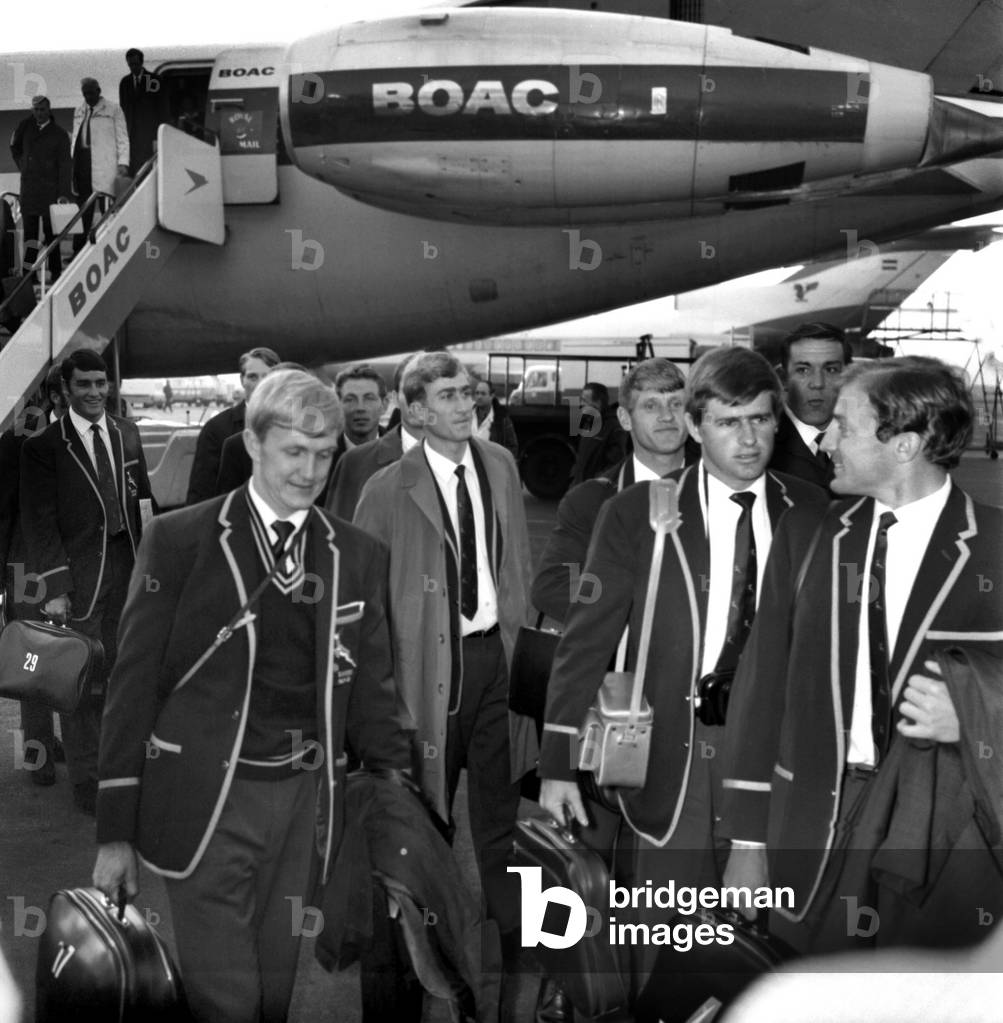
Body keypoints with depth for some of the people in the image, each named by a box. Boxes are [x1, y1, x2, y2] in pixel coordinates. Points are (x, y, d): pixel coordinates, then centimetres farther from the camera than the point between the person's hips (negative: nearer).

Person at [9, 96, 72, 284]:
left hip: (50, 190, -3)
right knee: (29, 233, 2)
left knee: (50, 233, -1)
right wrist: (22, 165, 12)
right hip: (28, 188, 3)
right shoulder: (26, 127, 10)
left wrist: (64, 193, -14)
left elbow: (65, 166, -6)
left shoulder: (59, 135, -1)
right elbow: (15, 146, 27)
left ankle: (55, 272, 6)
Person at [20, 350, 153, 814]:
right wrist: (54, 586, -12)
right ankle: (85, 779, 14)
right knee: (83, 679, 0)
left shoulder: (127, 433, 10)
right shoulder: (44, 446, -4)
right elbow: (40, 523, -6)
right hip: (79, 574, -4)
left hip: (128, 566, 4)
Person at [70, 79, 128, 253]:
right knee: (83, 208, 4)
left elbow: (122, 138, 1)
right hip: (81, 161, 5)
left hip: (104, 165, -5)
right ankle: (78, 250, 6)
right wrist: (70, 162, 15)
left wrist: (123, 162, -9)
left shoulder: (113, 110, 3)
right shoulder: (78, 111, 20)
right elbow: (75, 138, 23)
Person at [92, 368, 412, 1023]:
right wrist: (116, 831, -4)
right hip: (205, 800, -3)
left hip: (305, 802, 3)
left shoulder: (360, 556, 4)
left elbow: (370, 690, 8)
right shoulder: (179, 540, -4)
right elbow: (135, 684, -2)